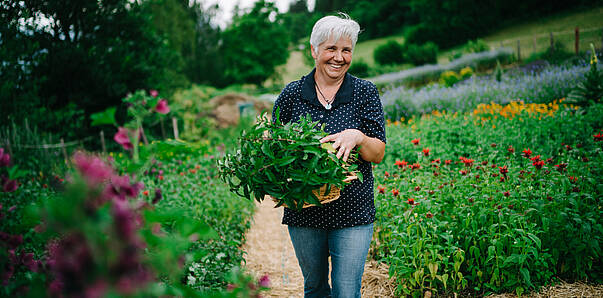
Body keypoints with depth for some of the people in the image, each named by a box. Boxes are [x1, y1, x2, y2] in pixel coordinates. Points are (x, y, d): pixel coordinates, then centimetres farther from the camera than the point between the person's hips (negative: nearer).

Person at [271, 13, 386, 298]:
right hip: (303, 213, 2)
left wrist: (357, 137, -24)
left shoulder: (365, 93, -1)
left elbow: (378, 154, -3)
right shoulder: (291, 94, 1)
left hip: (353, 213, -1)